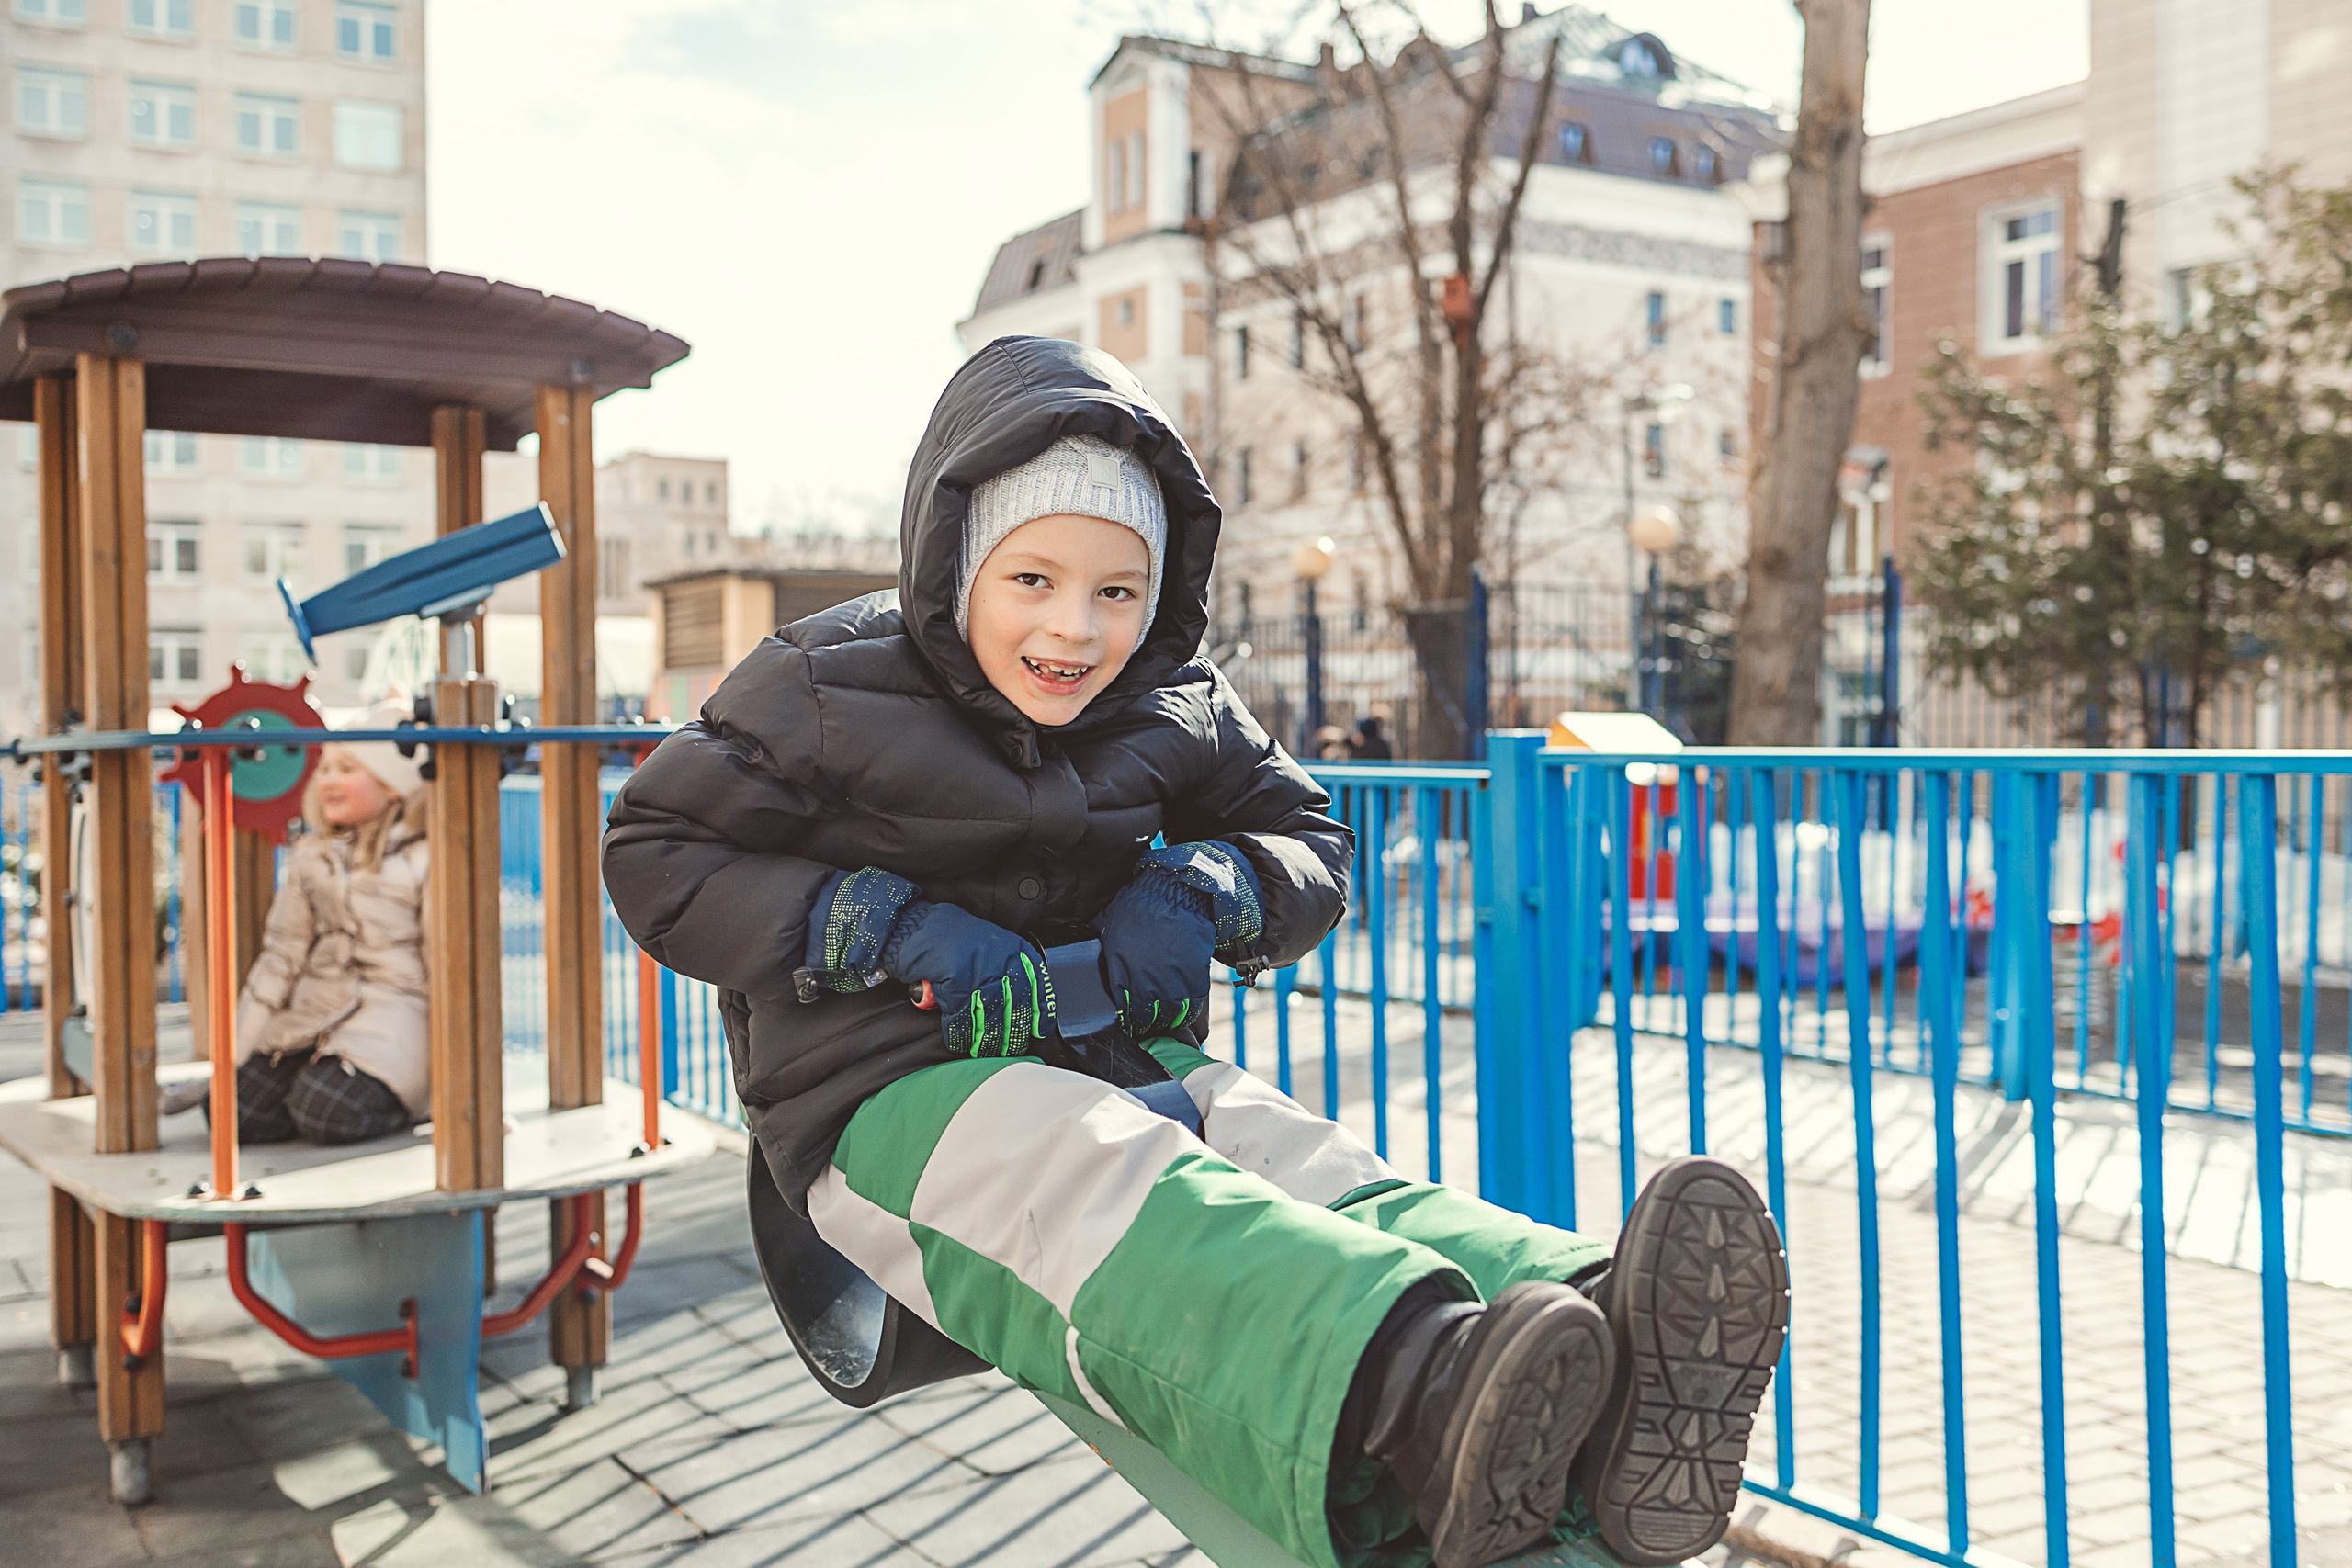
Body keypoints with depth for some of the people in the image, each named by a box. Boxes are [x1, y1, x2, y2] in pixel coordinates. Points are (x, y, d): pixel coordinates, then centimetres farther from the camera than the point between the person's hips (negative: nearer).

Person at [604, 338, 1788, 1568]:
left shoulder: (1176, 709, 10)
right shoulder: (827, 686, -3)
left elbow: (1310, 841, 20)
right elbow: (659, 855, -1)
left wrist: (1205, 888, -5)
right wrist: (890, 929, -14)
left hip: (1120, 1054, 4)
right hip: (887, 1095, -4)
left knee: (1292, 1157, -30)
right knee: (1108, 1180, -39)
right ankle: (1415, 1390, -69)